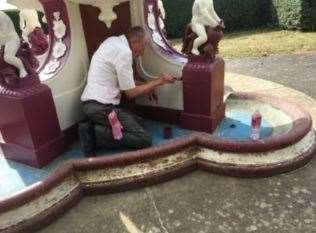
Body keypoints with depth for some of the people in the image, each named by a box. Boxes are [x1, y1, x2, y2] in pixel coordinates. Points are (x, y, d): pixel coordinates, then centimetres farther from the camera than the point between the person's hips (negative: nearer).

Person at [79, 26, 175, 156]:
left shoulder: (114, 41, 12)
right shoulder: (124, 52, -15)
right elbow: (131, 92, -9)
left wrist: (147, 87, 16)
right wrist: (159, 81, 1)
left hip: (91, 103, 10)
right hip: (101, 106, -10)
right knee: (145, 140, -9)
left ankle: (92, 129, 7)